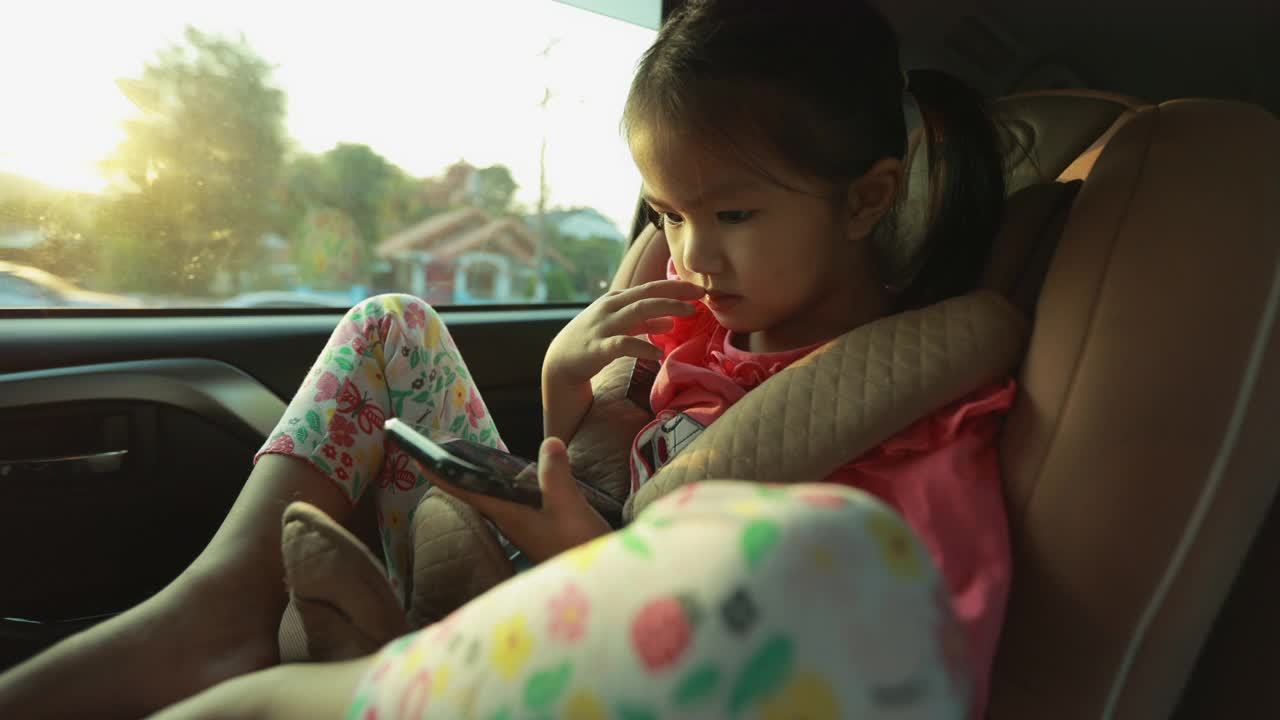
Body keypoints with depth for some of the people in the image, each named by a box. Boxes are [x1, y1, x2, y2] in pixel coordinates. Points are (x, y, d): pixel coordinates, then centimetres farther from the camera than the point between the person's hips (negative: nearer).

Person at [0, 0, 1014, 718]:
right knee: (392, 325, 13)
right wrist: (566, 397, -5)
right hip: (535, 625, 7)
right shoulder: (704, 321, 8)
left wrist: (602, 552, -24)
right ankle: (220, 614, -10)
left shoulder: (935, 411, -11)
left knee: (832, 547, -42)